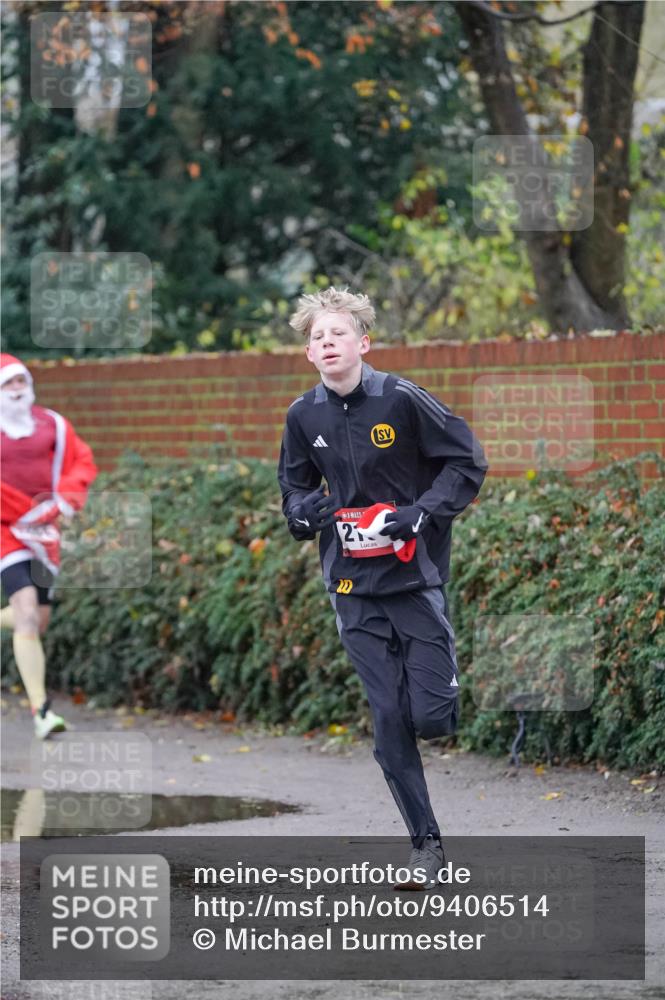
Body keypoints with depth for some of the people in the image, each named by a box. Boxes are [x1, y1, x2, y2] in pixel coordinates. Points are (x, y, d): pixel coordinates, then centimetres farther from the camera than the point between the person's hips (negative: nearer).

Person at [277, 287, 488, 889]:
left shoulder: (401, 399, -12)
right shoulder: (304, 416, 1)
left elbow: (469, 461, -5)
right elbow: (295, 484, 17)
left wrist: (422, 513, -17)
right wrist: (303, 511, -6)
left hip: (415, 574, -3)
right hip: (353, 584, 3)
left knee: (431, 717, -7)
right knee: (389, 719, -1)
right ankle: (426, 845, 7)